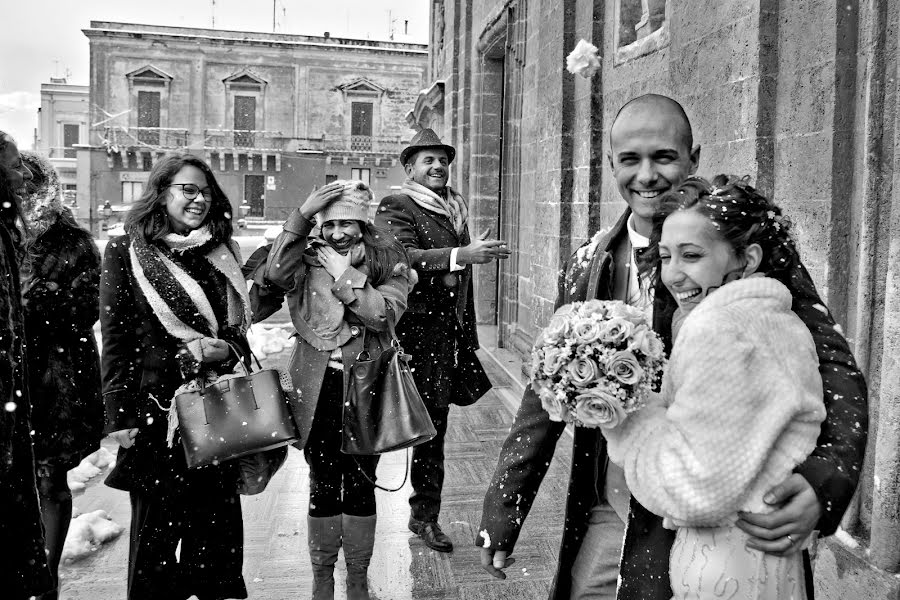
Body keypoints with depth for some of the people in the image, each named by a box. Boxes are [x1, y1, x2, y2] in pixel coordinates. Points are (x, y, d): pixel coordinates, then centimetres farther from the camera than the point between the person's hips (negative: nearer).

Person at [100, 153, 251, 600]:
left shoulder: (222, 252, 10)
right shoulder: (125, 252, -1)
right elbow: (115, 340, -4)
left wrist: (224, 347, -5)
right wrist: (120, 417, -9)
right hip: (158, 407, -3)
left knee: (218, 520, 9)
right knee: (156, 524, 6)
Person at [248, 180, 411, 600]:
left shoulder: (386, 261, -2)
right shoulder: (307, 258, 0)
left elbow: (386, 314, -17)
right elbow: (273, 275, -22)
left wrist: (344, 275, -17)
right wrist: (301, 216, -23)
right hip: (316, 389, 1)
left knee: (360, 485, 11)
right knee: (322, 486, 12)